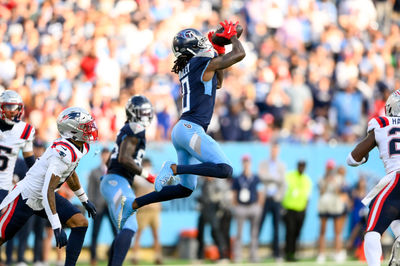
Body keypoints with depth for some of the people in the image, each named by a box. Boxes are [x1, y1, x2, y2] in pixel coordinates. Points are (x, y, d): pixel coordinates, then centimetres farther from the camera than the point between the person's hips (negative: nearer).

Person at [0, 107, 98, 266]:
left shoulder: (81, 147, -2)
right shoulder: (63, 153, -32)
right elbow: (48, 191, -34)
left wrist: (84, 200, 28)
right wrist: (57, 227, -35)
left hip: (44, 197, 9)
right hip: (27, 198, -9)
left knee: (80, 223, -5)